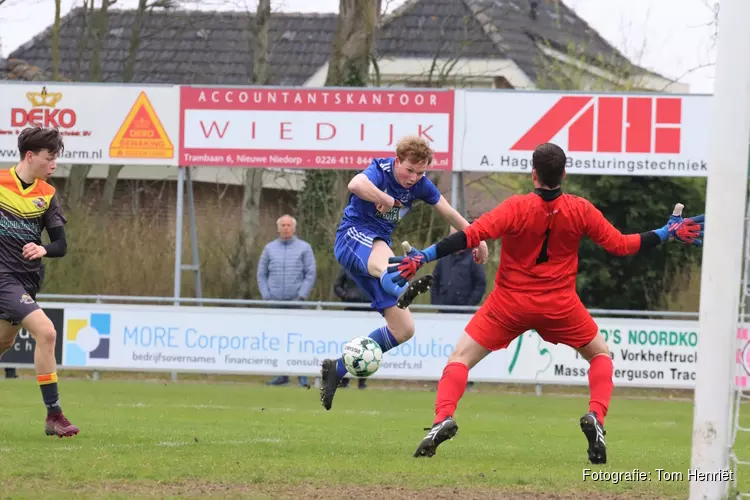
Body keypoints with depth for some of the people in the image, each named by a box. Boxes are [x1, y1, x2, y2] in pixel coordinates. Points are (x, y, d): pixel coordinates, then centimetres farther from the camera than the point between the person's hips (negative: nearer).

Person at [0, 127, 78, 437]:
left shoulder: (47, 195, 4)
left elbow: (61, 245, 1)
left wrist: (43, 250, -19)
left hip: (27, 280, 6)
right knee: (46, 332, -21)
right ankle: (53, 415, -18)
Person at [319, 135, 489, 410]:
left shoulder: (420, 184, 3)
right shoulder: (380, 171, -16)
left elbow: (448, 212, 19)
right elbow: (356, 184, -42)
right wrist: (386, 199, -36)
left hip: (379, 248, 8)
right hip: (354, 236, -8)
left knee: (403, 330, 0)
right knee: (383, 257, -46)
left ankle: (337, 368, 10)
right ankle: (402, 291, -84)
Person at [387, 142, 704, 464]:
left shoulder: (517, 207, -14)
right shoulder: (580, 210, -6)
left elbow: (471, 236, -22)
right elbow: (621, 245, 1)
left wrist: (424, 257, -20)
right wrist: (668, 233, 12)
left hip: (510, 304, -2)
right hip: (559, 306, 2)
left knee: (460, 357, 6)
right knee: (600, 354, 24)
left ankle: (443, 419, -20)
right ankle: (596, 418, -1)